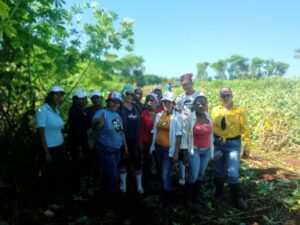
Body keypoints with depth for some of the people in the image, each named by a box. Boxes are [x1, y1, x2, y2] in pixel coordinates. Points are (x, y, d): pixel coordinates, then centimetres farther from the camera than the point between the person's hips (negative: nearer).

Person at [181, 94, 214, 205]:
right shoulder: (189, 119, -12)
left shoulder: (209, 117, 1)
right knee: (193, 175, -2)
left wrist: (212, 149, 11)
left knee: (201, 174, 14)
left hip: (206, 150, 4)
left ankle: (197, 195, 33)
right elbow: (184, 136, -9)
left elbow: (211, 133, 10)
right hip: (194, 150, -4)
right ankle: (187, 195, 23)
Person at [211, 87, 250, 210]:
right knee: (219, 170, 15)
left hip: (233, 144, -2)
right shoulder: (215, 110, 1)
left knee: (233, 172, -2)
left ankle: (237, 197, 21)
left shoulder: (239, 111, -5)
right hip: (217, 143, 3)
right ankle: (218, 193, 36)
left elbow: (245, 129, -5)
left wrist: (247, 146, -6)